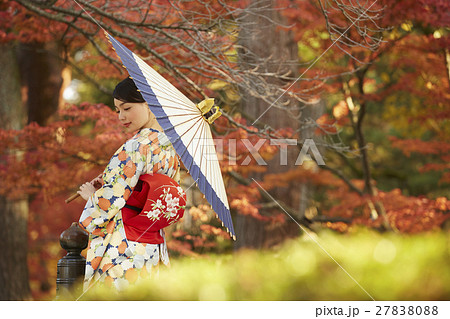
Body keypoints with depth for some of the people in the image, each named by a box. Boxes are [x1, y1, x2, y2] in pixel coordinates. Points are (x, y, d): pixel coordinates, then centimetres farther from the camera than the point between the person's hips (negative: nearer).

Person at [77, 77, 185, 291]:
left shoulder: (136, 148, -17)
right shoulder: (169, 145, 10)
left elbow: (109, 201, -17)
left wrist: (91, 195, 6)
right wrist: (104, 184, 19)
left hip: (122, 249, -9)